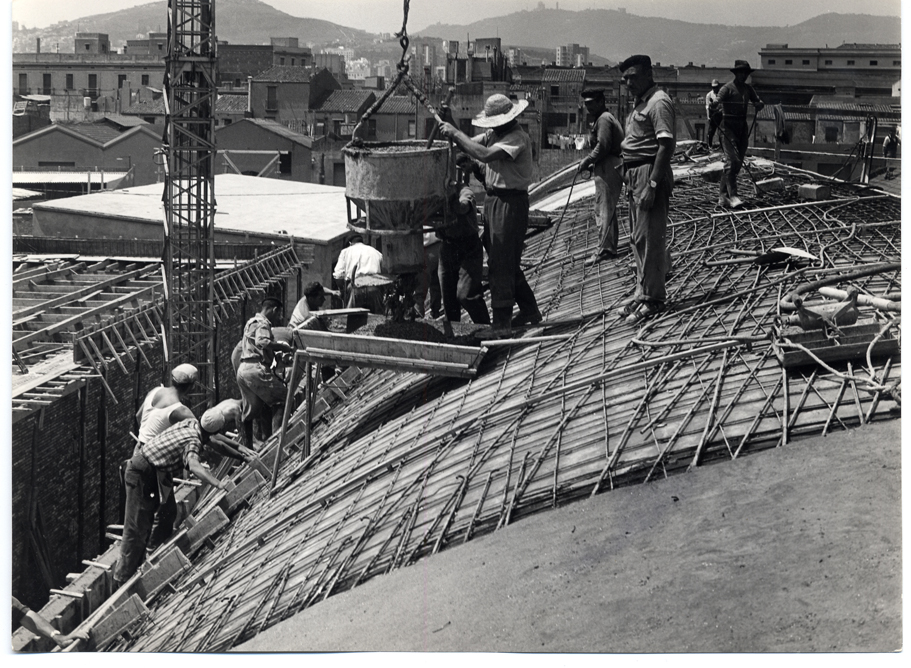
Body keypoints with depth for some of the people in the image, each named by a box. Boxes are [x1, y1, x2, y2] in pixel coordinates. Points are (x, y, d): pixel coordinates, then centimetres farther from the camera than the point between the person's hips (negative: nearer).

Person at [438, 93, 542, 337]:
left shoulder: (517, 138, -18)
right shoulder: (493, 134, 10)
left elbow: (485, 155, -29)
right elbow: (470, 144, 7)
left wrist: (456, 133, -21)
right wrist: (451, 134, -13)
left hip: (510, 203, -9)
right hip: (493, 200, 9)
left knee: (501, 264, -8)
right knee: (507, 262, 17)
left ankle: (502, 322, -3)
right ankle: (529, 310, 31)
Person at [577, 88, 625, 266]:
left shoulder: (603, 119, -11)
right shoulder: (608, 118, 22)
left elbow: (603, 146, -21)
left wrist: (588, 160, -10)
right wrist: (593, 164, 16)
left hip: (608, 169, -11)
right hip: (612, 167, 11)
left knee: (603, 210, -10)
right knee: (609, 209, 15)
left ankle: (604, 250, -12)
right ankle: (610, 247, 20)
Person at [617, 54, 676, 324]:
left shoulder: (658, 102, -13)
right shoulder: (641, 102, 17)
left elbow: (666, 145, -20)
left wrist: (652, 185, -24)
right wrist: (630, 179, 13)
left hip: (650, 173, -10)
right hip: (635, 175, 10)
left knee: (648, 238, -6)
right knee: (638, 238, 15)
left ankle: (652, 298, 1)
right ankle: (643, 291, 24)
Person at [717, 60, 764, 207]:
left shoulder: (748, 88, 14)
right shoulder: (727, 88, -6)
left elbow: (757, 101, 18)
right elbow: (716, 103, -16)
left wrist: (759, 104, -7)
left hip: (742, 126, 7)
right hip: (729, 126, -7)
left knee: (738, 163, 6)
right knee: (732, 160, -17)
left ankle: (723, 196, 12)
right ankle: (732, 195, -16)